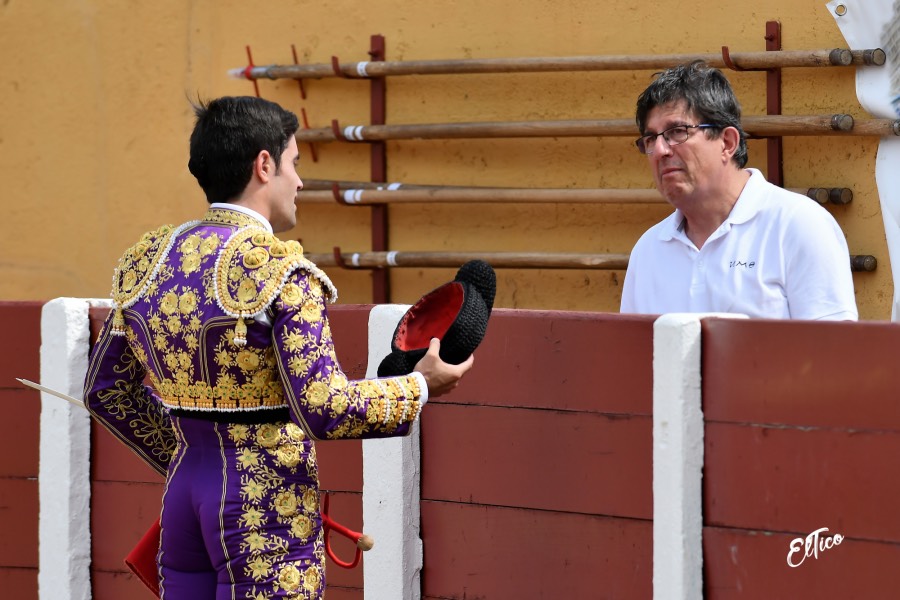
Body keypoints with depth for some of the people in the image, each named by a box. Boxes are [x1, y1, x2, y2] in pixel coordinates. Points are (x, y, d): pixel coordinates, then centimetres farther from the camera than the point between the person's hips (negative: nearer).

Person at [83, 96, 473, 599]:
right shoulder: (279, 272, -16)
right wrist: (419, 387, -6)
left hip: (184, 495, 7)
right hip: (268, 503, -7)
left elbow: (106, 390, 14)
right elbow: (325, 411, -20)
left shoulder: (148, 260, 6)